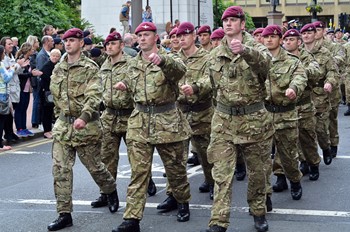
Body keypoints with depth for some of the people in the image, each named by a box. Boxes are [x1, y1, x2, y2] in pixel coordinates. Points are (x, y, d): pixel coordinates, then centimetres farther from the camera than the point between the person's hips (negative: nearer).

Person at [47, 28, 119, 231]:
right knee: (60, 169, -3)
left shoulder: (90, 68, -9)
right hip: (63, 125, 5)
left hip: (86, 125, -5)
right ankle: (64, 214, 1)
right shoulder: (58, 69, 10)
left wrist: (84, 117, -35)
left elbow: (94, 96, -21)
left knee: (94, 165, 8)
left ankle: (111, 190, 39)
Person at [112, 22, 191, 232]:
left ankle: (183, 202, 35)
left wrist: (162, 60, -49)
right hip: (139, 122, 4)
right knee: (138, 170, -2)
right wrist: (126, 85, 9)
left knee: (174, 166, 11)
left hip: (167, 120, -3)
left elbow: (180, 69, -31)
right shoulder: (133, 63, 12)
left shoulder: (168, 58, -6)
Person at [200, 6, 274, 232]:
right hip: (223, 120, 2)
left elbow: (264, 61, -32)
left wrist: (244, 50, -50)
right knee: (222, 173, -5)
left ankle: (259, 212, 32)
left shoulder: (255, 47, -6)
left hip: (254, 119, -2)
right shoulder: (215, 55, 7)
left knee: (257, 170, 12)